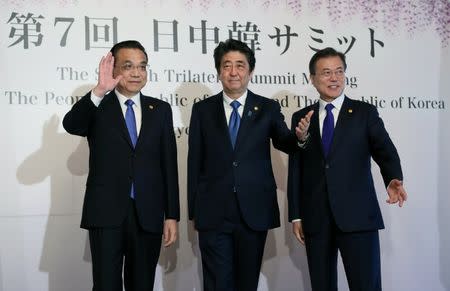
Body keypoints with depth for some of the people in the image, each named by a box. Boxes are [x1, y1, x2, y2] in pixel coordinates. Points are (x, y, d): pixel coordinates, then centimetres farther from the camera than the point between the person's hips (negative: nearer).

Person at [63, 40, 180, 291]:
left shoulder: (160, 110, 9)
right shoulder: (97, 107, 4)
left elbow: (169, 164, 7)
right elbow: (70, 125, -18)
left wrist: (172, 215, 3)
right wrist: (99, 91, -32)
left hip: (148, 215, 2)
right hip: (106, 214, -2)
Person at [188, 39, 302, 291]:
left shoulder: (268, 108, 4)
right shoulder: (202, 109, 5)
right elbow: (195, 162, 6)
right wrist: (194, 210, 5)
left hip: (254, 212, 1)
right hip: (213, 213, 0)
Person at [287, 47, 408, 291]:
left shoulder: (365, 113, 7)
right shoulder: (301, 118, 12)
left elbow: (384, 150, -5)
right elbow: (295, 169, 11)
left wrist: (393, 179, -26)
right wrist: (296, 215, 6)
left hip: (357, 216, -2)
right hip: (315, 219, 2)